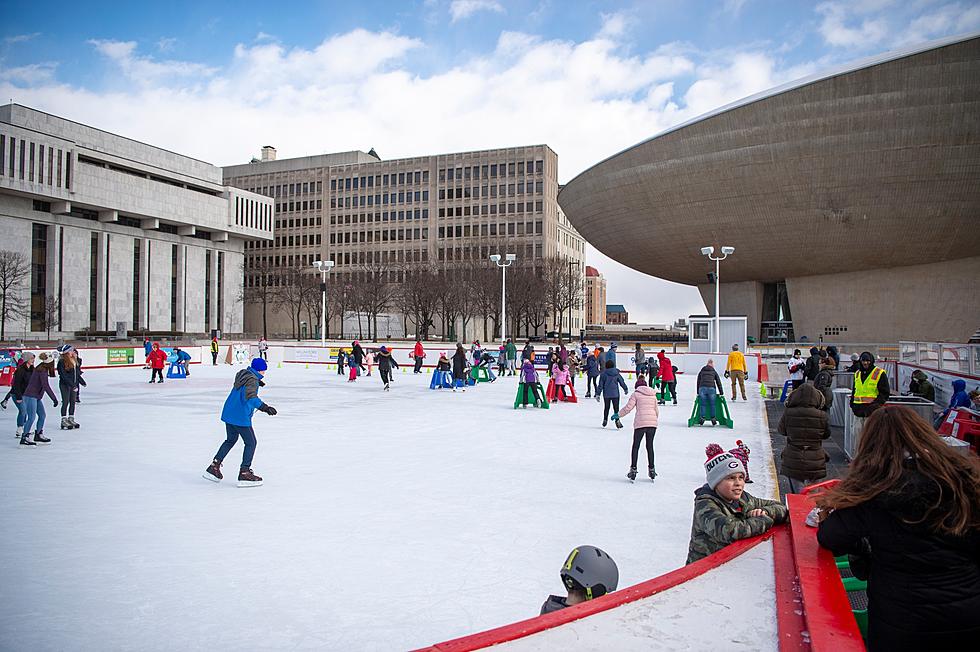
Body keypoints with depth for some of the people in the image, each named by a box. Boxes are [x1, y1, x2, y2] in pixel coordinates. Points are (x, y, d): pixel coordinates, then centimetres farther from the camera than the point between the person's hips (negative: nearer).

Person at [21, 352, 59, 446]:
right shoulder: (42, 370, -20)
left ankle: (38, 435, 23)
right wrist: (54, 398, -23)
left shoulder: (42, 368, 6)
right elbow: (46, 386, -25)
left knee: (42, 415, 12)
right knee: (32, 417, -10)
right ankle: (24, 438, -5)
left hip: (37, 396, 9)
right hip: (31, 396, -9)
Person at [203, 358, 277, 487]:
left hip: (228, 412, 9)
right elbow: (250, 396, -36)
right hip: (241, 417, -9)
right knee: (250, 443, 3)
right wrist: (264, 407, -42)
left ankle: (214, 466, 24)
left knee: (231, 440, 24)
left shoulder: (242, 373, 8)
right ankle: (244, 473, 2)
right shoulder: (252, 380, -19)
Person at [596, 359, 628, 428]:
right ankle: (617, 420, -9)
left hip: (606, 394, 1)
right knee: (616, 407, 2)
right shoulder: (617, 373, -1)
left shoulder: (603, 374, -5)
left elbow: (600, 385, -4)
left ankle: (605, 420, 23)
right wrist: (626, 389, 26)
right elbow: (622, 382, 9)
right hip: (615, 394, 0)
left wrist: (597, 394, 2)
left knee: (606, 407, 16)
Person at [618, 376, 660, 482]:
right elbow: (657, 411, 19)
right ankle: (651, 470, 21)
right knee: (650, 446, 16)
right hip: (652, 423, 4)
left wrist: (618, 415, 11)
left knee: (635, 446, 8)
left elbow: (628, 408, -2)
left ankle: (633, 470, 7)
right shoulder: (653, 395, 16)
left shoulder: (636, 394, 3)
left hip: (640, 423, -4)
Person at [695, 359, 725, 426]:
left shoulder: (701, 372, 25)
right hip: (711, 388, -1)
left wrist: (698, 393, 30)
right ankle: (713, 419, 8)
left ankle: (702, 418, 1)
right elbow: (718, 383, 21)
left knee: (702, 404, 6)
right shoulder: (714, 372, 21)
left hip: (702, 388, 1)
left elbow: (698, 382, 25)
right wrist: (721, 393, 25)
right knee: (712, 404, 7)